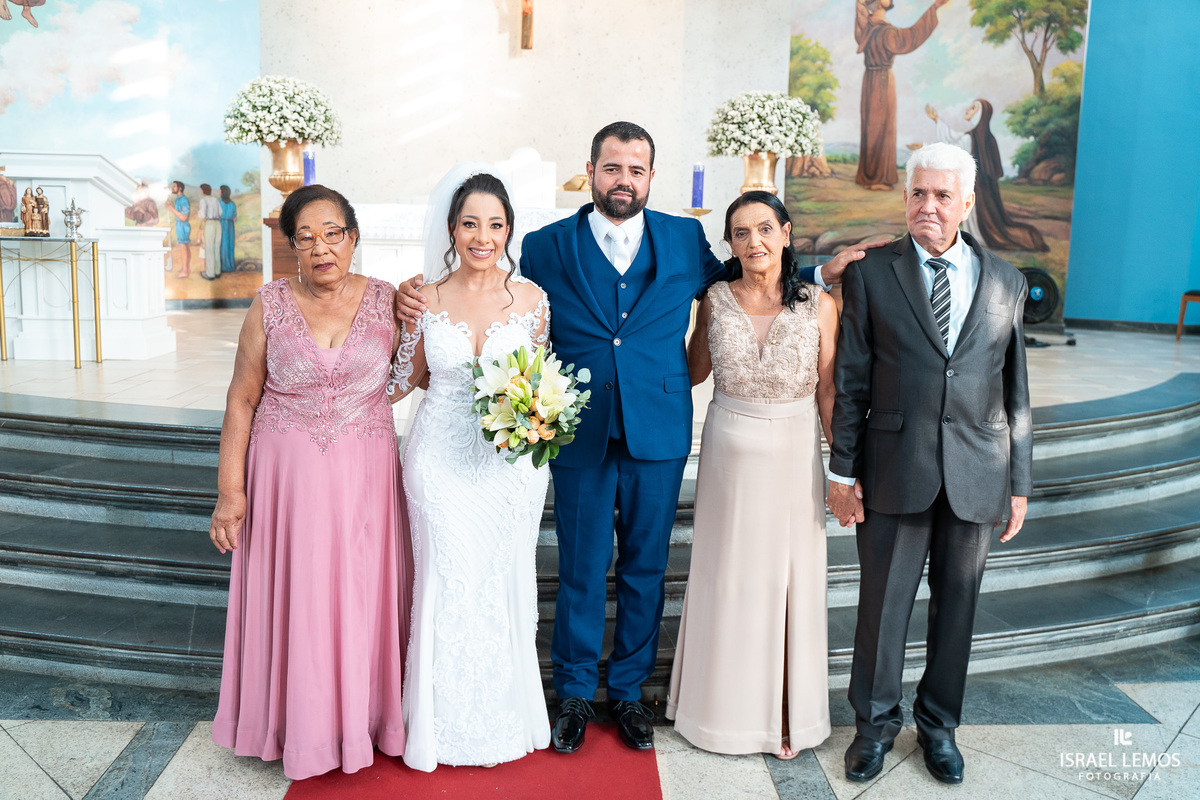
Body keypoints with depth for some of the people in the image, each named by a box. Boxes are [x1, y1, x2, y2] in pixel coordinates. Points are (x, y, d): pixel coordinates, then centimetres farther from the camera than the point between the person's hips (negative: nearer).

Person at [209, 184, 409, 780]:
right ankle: (298, 723, 28)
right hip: (287, 472, -1)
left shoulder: (385, 301, -1)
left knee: (360, 593, 9)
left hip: (364, 472, 1)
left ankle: (360, 715, 30)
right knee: (292, 596, 8)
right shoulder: (270, 306, -3)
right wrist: (229, 490, -4)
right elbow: (242, 401, -1)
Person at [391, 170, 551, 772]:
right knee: (449, 585, 6)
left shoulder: (531, 298, -2)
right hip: (441, 458, 0)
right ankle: (446, 723, 27)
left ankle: (504, 716, 32)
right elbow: (406, 376, 8)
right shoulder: (426, 298, -3)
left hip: (513, 460, 1)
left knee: (504, 584, 11)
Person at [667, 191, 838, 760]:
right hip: (729, 457, 1)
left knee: (788, 580, 11)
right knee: (726, 579, 12)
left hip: (795, 461, 0)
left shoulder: (819, 306, -6)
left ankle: (784, 713, 31)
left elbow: (829, 391, -1)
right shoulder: (715, 301, -3)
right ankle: (725, 701, 33)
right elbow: (692, 372, 8)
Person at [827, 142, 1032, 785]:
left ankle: (938, 724, 35)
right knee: (883, 606, 8)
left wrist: (1019, 483, 7)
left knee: (957, 608, 14)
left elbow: (1015, 390, 7)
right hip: (894, 472, -2)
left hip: (977, 477, 2)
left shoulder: (1006, 283, 6)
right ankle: (876, 723, 30)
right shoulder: (871, 275, -1)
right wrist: (842, 471, -3)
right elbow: (850, 382, -1)